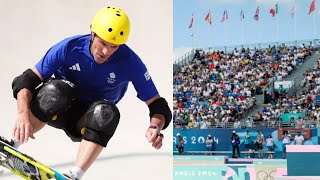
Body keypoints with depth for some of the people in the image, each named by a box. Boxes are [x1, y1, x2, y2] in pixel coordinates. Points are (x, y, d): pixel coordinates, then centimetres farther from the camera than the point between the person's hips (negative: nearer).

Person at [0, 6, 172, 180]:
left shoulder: (130, 62, -18)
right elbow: (26, 80, -18)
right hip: (60, 109, 0)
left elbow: (156, 104, -14)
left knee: (107, 113, -34)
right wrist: (23, 114, -36)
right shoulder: (69, 47, -20)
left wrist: (155, 127, -36)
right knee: (55, 89, -34)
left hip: (91, 120, 1)